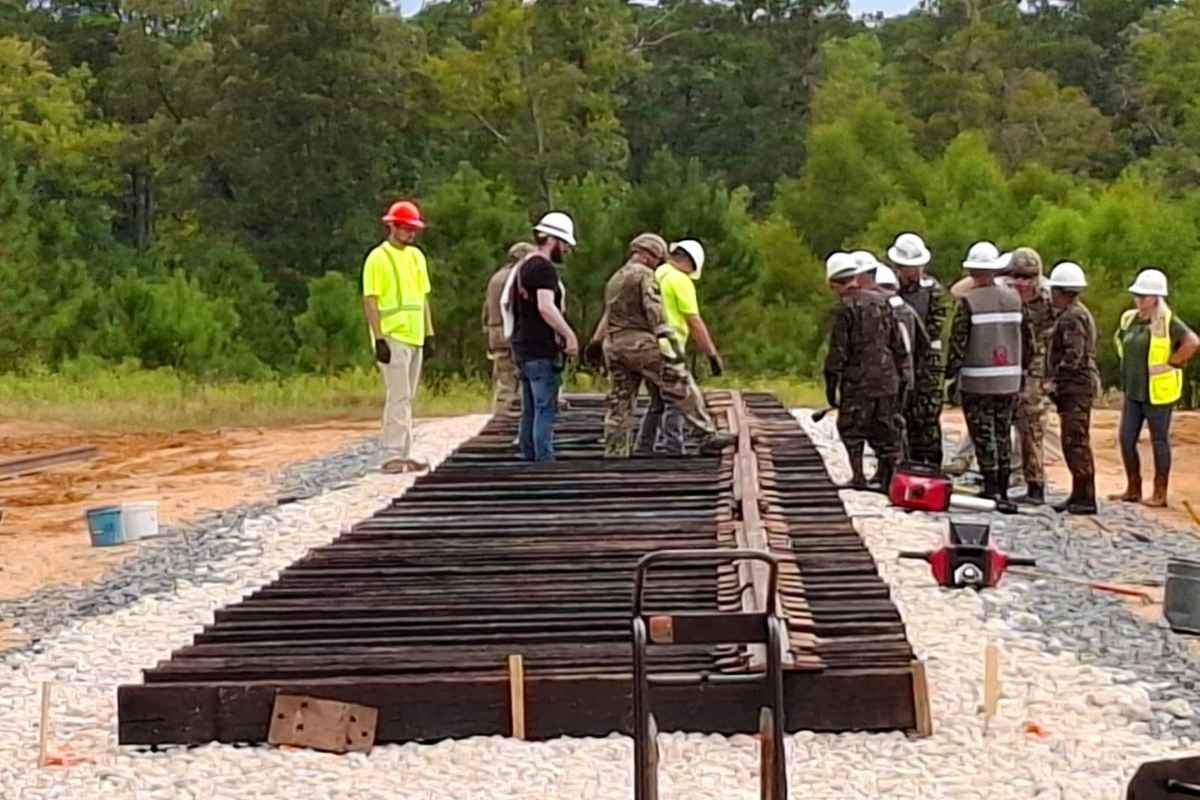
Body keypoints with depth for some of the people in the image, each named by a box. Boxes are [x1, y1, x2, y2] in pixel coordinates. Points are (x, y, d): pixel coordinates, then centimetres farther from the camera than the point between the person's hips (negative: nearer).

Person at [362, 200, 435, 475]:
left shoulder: (417, 256, 15)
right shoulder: (378, 258, -8)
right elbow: (370, 301, -11)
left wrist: (429, 334, 14)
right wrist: (379, 339, -17)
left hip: (415, 338, 8)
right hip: (393, 338, -8)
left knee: (407, 398, 10)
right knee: (399, 397, -11)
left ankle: (404, 455, 14)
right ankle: (393, 455, -10)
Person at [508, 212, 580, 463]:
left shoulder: (522, 266, 18)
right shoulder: (545, 268, -13)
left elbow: (506, 303, 24)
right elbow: (546, 307, -24)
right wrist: (570, 335, -21)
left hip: (522, 348, 10)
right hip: (541, 350, -10)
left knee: (530, 410, 11)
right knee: (546, 409, -11)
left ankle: (529, 460, 14)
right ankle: (545, 461, -14)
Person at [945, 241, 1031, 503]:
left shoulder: (968, 301, -11)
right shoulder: (1014, 299, 5)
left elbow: (958, 341, -12)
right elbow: (1025, 339, 10)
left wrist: (951, 373, -2)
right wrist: (1021, 369, 19)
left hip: (978, 382, -5)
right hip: (1009, 380, 5)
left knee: (983, 435, 0)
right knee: (1003, 434, 13)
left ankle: (991, 489, -2)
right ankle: (1002, 488, 18)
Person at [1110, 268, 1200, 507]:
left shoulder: (1168, 322, -14)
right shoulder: (1130, 319, 8)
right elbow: (1121, 341, 29)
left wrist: (1171, 363, -20)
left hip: (1157, 393, -7)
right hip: (1133, 392, 7)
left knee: (1159, 441, 2)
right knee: (1126, 439, 8)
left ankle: (1160, 495, 9)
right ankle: (1133, 490, 20)